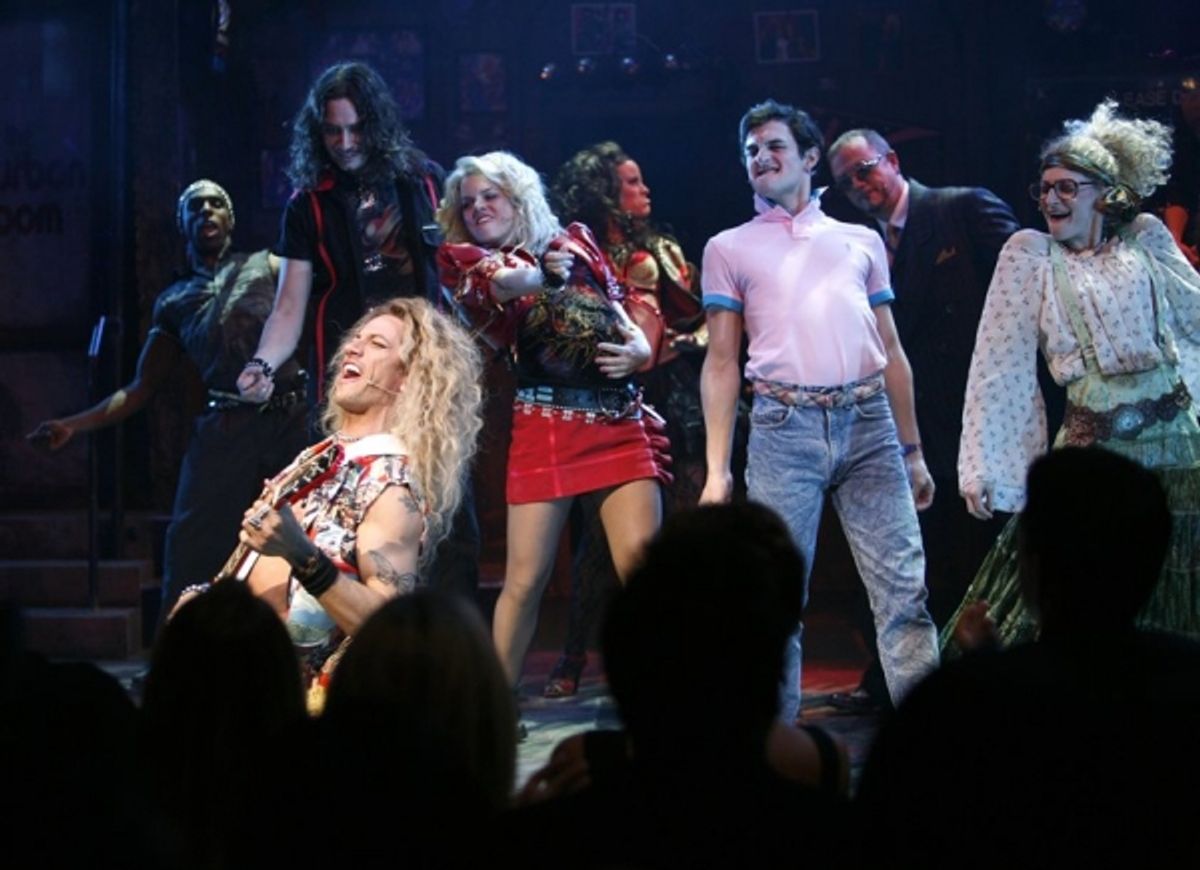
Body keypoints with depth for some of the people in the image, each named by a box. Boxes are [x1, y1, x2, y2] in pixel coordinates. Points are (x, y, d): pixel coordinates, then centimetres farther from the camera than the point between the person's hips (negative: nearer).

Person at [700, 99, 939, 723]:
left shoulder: (862, 242, 20)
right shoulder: (729, 249, 15)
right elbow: (721, 362, 10)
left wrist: (913, 452, 15)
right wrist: (717, 468, 1)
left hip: (869, 423, 1)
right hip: (784, 429, -1)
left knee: (904, 588, -5)